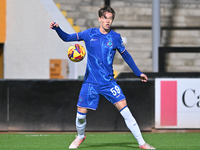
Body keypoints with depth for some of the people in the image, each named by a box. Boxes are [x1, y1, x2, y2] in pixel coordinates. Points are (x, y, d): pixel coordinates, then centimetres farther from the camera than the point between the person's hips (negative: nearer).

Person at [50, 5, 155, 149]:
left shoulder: (115, 37, 1)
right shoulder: (89, 34, 1)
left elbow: (126, 55, 13)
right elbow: (67, 37, 6)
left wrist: (139, 73, 15)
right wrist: (57, 28, -13)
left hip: (109, 81, 0)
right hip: (90, 82, 1)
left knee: (123, 106, -13)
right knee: (81, 112, -3)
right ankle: (80, 136, 30)